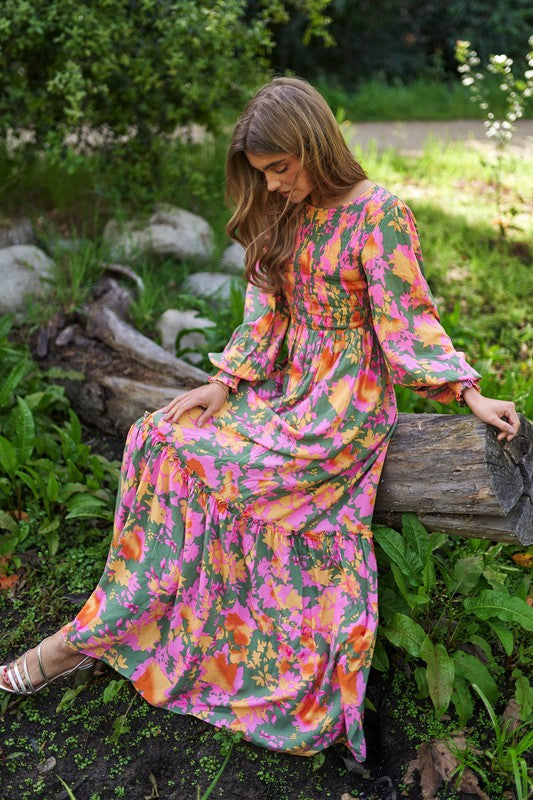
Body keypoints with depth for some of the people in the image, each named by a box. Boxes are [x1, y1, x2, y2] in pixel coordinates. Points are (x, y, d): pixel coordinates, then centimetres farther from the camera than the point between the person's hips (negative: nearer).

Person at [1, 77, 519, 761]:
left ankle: (102, 630, 0)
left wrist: (470, 394, -16)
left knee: (193, 460, -18)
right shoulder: (287, 213, 9)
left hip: (342, 402, -7)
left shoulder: (378, 213, -11)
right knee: (158, 436, -11)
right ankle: (103, 629, -3)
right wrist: (225, 383, 1)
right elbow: (267, 313, 9)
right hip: (284, 385, 7)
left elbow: (410, 319, -10)